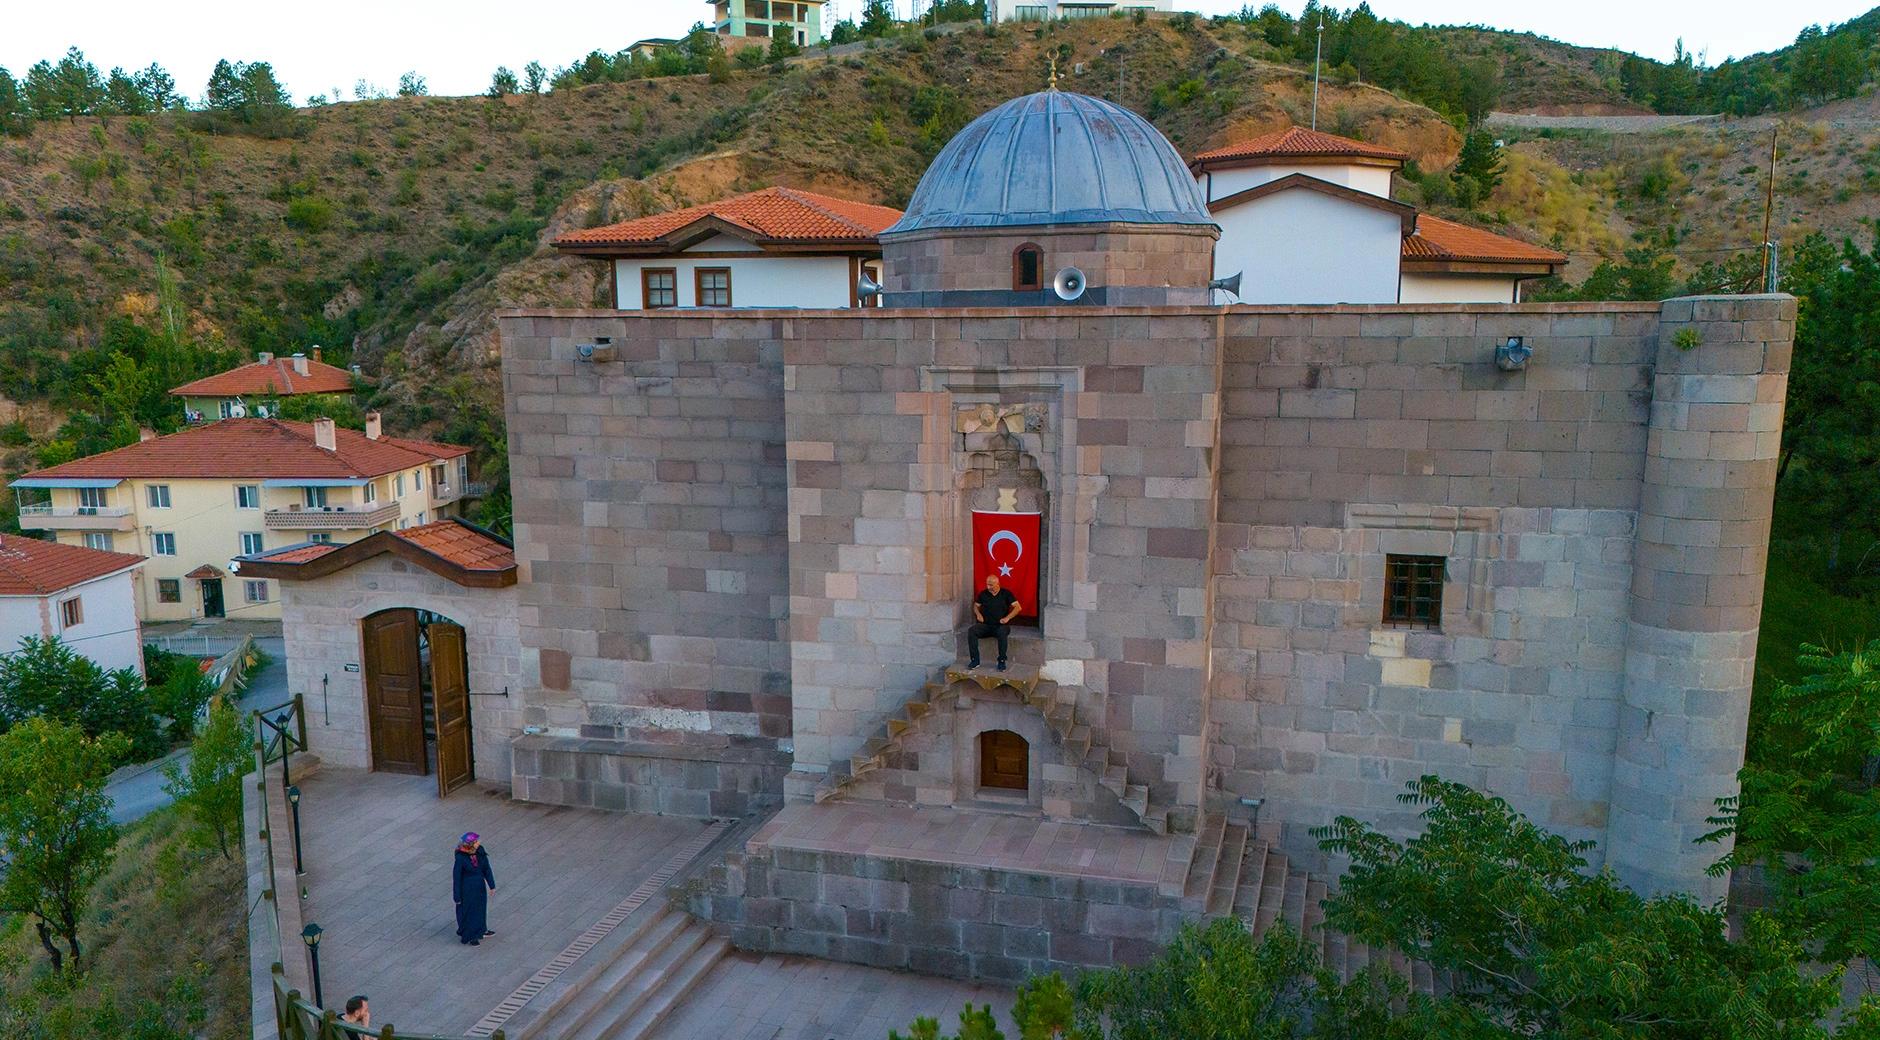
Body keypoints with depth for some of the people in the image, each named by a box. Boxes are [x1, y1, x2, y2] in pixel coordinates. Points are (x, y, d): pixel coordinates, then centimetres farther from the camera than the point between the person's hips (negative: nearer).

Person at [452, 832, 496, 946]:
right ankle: (467, 936, 38)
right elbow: (456, 877, -18)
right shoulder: (461, 857, -28)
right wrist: (457, 897, -11)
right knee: (468, 912, 14)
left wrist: (491, 885, 5)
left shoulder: (480, 852, -13)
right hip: (467, 889, -5)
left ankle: (480, 931, 48)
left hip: (480, 886, 5)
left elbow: (486, 869, -1)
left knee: (481, 908, 24)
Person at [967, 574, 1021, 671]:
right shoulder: (983, 594, 11)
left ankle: (1002, 661, -26)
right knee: (971, 631, -27)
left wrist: (1007, 618, -15)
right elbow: (976, 605, 21)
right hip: (985, 625, 3)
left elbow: (1017, 607, -3)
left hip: (1001, 625, -3)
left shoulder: (1006, 593, 3)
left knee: (1002, 632, -39)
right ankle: (975, 660, -23)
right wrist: (978, 614, -1)